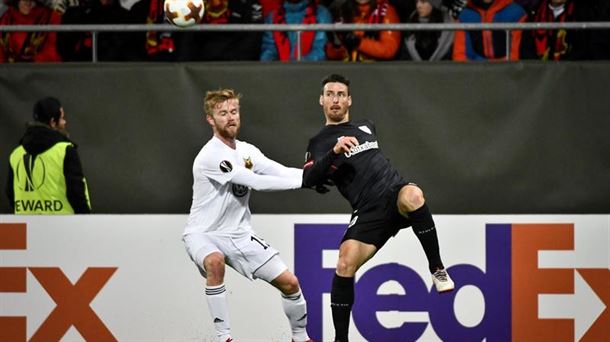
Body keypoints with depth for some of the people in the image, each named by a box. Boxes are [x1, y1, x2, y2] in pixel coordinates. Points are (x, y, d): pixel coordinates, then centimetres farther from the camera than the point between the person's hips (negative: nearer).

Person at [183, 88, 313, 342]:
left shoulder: (247, 151, 5)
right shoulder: (210, 157, -22)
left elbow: (283, 173, -3)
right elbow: (256, 182, -25)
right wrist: (304, 180, -23)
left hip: (239, 234, 7)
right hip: (204, 234, -7)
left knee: (289, 282, 1)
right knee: (215, 262, -41)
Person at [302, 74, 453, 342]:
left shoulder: (367, 127, 22)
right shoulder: (319, 143, 9)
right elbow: (307, 180, -10)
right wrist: (334, 152, -23)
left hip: (395, 192, 1)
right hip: (369, 211, -1)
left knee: (412, 196, -36)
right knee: (345, 266, -19)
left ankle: (437, 269, -23)